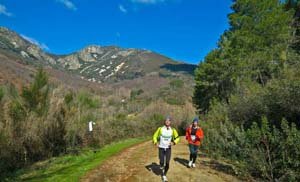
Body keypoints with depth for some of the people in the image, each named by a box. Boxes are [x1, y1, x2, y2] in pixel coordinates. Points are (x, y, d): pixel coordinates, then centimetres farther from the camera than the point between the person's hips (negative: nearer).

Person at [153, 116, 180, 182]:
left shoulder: (173, 130, -6)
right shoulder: (160, 129, -10)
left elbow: (177, 138, 6)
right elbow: (155, 136, 1)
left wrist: (173, 142, -12)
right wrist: (156, 143, -15)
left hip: (168, 148, 1)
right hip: (161, 148, -1)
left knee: (167, 163, -2)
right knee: (162, 163, -5)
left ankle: (164, 175, 23)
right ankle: (162, 165, 34)